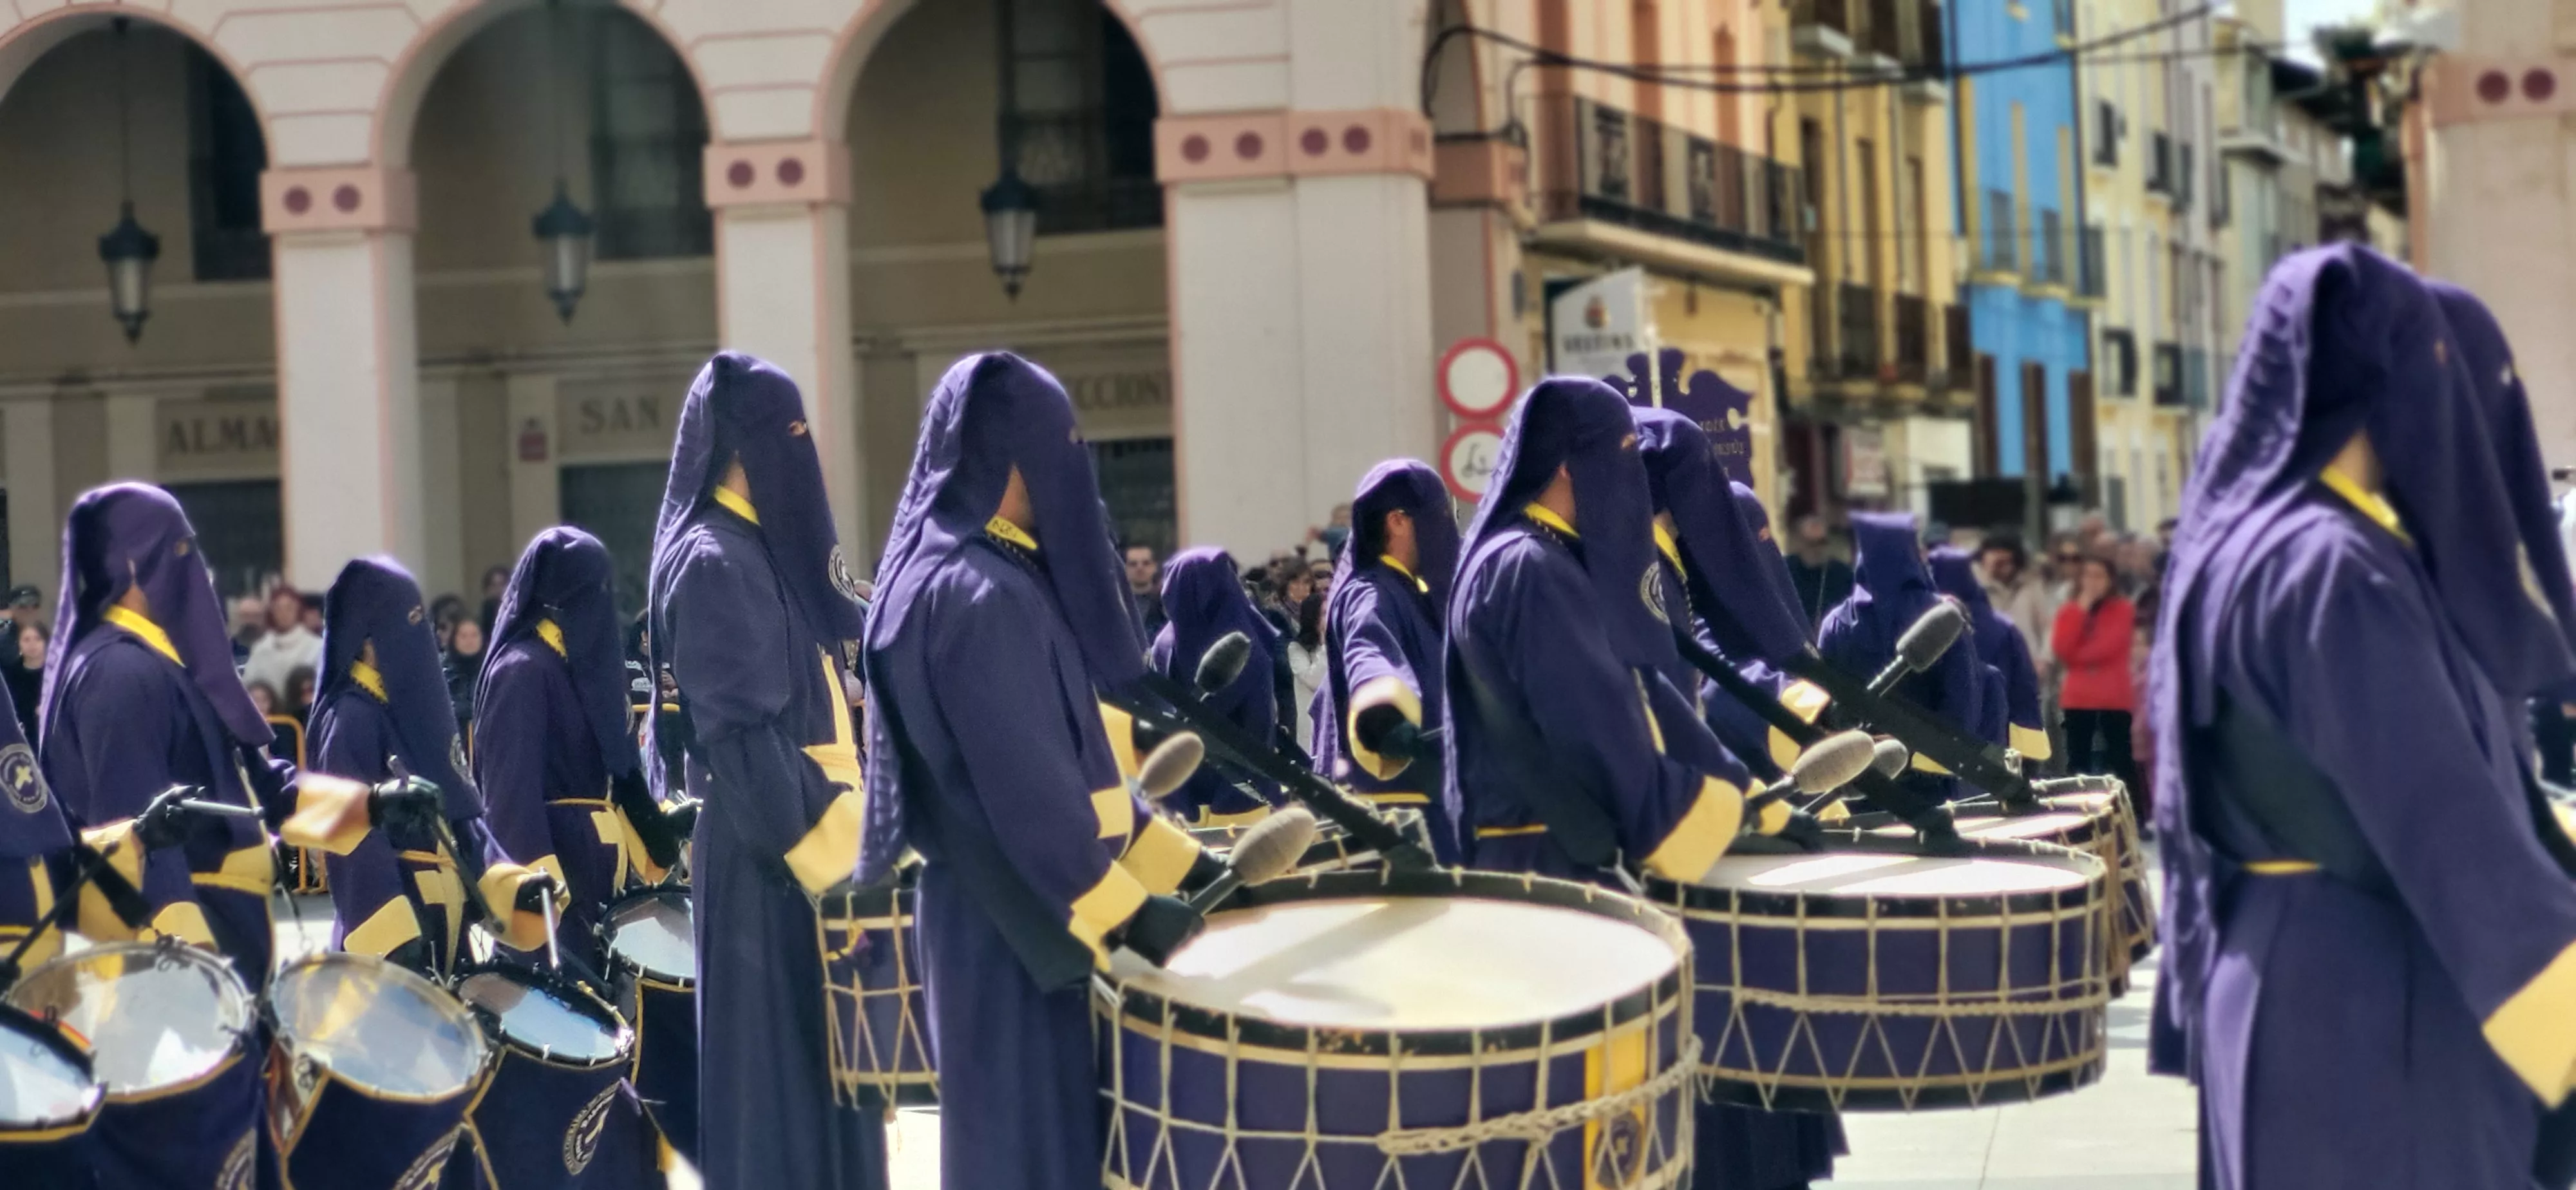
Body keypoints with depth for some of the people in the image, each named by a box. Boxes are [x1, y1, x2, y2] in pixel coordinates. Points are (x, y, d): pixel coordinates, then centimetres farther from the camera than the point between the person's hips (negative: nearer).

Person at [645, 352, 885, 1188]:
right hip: (769, 855, -9)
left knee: (823, 1055, 13)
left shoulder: (764, 549, 15)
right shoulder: (713, 562, -14)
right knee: (781, 1062, -4)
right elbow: (743, 738, -19)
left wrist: (846, 822, 15)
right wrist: (823, 857, -21)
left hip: (808, 833, 9)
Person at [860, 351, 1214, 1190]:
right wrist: (1131, 917, -18)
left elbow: (1073, 759, 15)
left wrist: (1189, 866, 11)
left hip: (1019, 912, 10)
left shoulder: (999, 576, 13)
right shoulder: (980, 597, -19)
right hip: (1018, 924, -10)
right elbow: (1027, 791, -23)